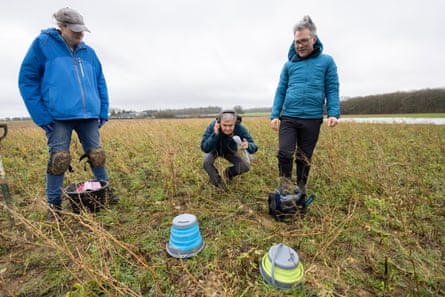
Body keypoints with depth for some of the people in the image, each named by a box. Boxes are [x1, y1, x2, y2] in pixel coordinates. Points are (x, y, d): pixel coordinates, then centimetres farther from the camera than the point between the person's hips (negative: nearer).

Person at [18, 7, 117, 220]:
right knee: (58, 158, -1)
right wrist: (41, 117, -8)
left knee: (96, 154, 7)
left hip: (88, 115, 4)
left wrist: (103, 112, 7)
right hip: (58, 116, -3)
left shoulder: (89, 52, 15)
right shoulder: (42, 44, 3)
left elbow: (100, 84, 16)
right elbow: (27, 81, 0)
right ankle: (54, 204, 15)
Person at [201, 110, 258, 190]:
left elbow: (254, 148, -32)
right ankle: (218, 182, 0)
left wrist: (248, 146, -56)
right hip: (214, 149, -1)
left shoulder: (239, 128, -33)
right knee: (206, 163, -30)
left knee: (246, 166, -18)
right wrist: (215, 134, -51)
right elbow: (204, 148, -38)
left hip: (230, 151, 1)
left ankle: (228, 173, 15)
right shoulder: (212, 126, -35)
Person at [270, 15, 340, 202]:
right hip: (288, 117, 1)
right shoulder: (289, 64, 12)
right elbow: (281, 91, 9)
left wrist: (334, 113, -9)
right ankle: (285, 185, 10)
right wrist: (274, 115, -1)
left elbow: (332, 89, 5)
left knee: (304, 158, 8)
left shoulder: (327, 61, 9)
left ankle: (300, 189, 27)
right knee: (285, 153, -12)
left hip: (312, 120, 0)